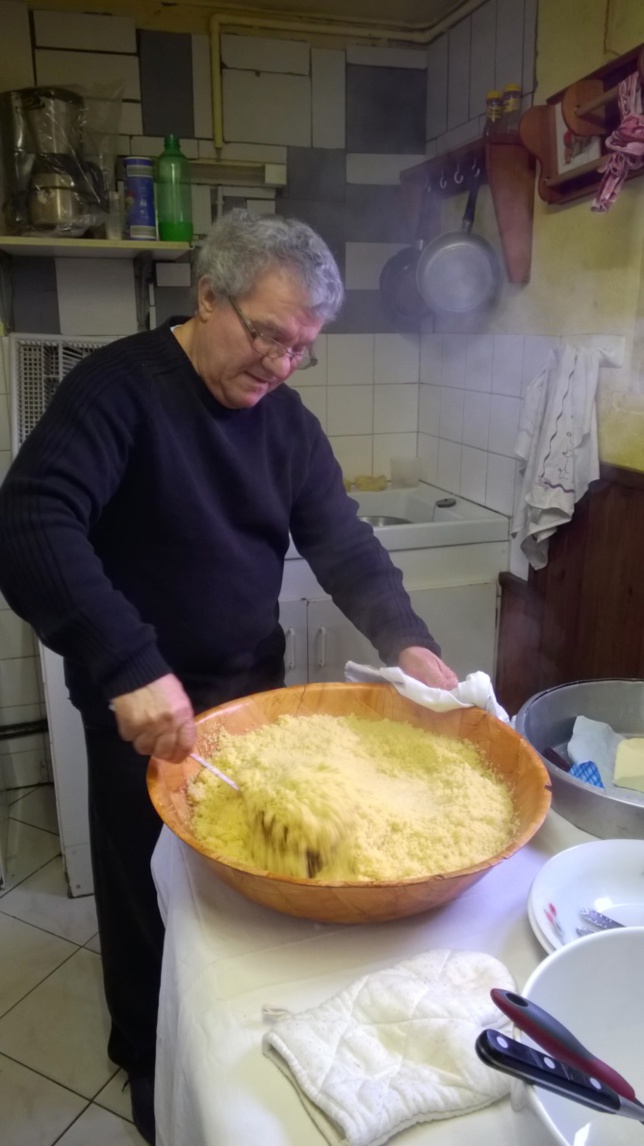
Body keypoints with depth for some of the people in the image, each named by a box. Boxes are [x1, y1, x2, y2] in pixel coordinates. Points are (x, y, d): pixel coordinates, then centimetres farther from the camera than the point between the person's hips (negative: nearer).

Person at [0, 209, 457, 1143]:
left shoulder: (288, 421, 1)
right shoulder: (120, 386, -18)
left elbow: (343, 545, 1)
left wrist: (406, 642, -15)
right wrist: (129, 669, -40)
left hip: (254, 691, 5)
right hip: (143, 706, -5)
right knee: (149, 891, 14)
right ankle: (151, 1060, 42)